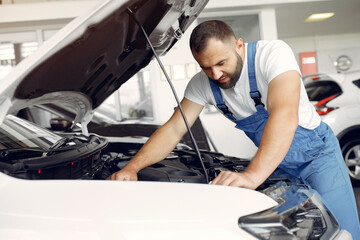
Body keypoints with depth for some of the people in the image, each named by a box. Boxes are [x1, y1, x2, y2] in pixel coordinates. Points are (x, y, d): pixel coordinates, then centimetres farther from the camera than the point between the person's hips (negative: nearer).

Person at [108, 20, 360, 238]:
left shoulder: (273, 53, -28)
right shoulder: (202, 84, -12)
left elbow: (285, 115, -43)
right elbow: (173, 130, -12)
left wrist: (253, 175, -56)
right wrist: (131, 168, -24)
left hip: (316, 151, -3)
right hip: (275, 161, 4)